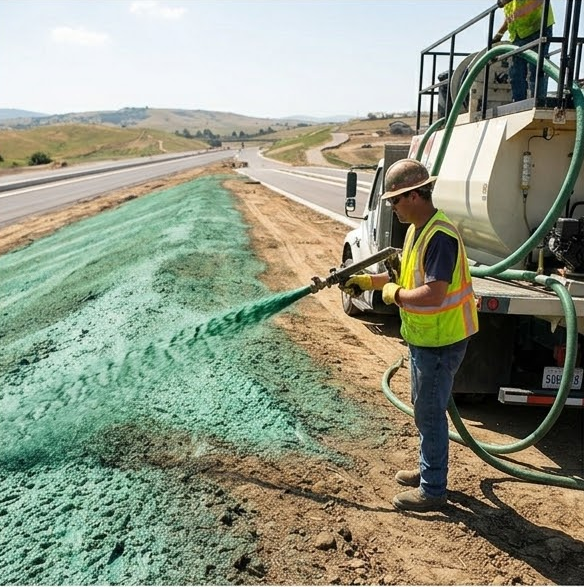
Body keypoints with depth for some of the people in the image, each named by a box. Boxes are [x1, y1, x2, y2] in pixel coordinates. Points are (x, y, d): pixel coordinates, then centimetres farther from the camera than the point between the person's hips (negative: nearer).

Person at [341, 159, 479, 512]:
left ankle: (433, 490, 17)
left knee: (430, 413, 2)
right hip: (423, 336, 10)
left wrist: (395, 294, -18)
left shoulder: (440, 236, -26)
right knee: (424, 407, 21)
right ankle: (430, 470, 39)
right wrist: (369, 281, 12)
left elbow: (432, 293, -33)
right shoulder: (417, 228, 6)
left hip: (441, 340, -10)